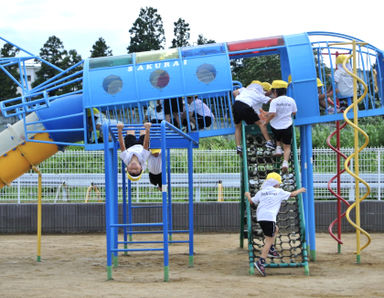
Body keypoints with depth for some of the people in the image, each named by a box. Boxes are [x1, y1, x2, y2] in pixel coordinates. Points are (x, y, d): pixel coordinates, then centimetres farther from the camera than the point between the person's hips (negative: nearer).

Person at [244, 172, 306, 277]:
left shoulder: (261, 192, 18)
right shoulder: (279, 192, 10)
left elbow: (252, 201, 22)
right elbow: (292, 194, 21)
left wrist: (247, 195, 42)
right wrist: (300, 190, 40)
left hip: (260, 217, 6)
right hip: (269, 216, -6)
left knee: (275, 229, 31)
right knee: (269, 240, -7)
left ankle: (271, 250, 21)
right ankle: (261, 262, -19)